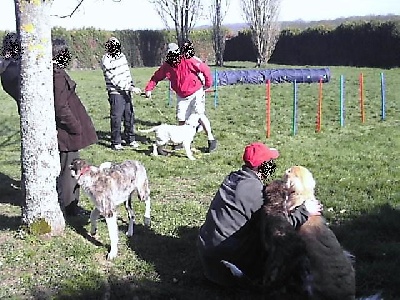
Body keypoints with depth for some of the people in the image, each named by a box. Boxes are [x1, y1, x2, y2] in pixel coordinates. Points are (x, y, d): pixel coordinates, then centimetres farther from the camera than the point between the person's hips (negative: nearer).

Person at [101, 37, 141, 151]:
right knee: (116, 118, -4)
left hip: (126, 91, 7)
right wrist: (131, 88, -23)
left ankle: (130, 139, 25)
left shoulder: (121, 55, 7)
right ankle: (116, 142, 6)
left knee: (129, 115, 12)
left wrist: (132, 85, 18)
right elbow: (115, 80, -20)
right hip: (116, 93, -7)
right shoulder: (106, 61, -17)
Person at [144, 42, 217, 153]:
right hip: (181, 96, 5)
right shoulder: (166, 66, -7)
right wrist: (149, 89, -5)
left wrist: (208, 83, -8)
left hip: (196, 93, -5)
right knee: (181, 119, 3)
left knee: (199, 115, -16)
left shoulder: (188, 62, -21)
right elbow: (156, 77, 6)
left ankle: (211, 139, -8)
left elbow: (205, 69, -15)